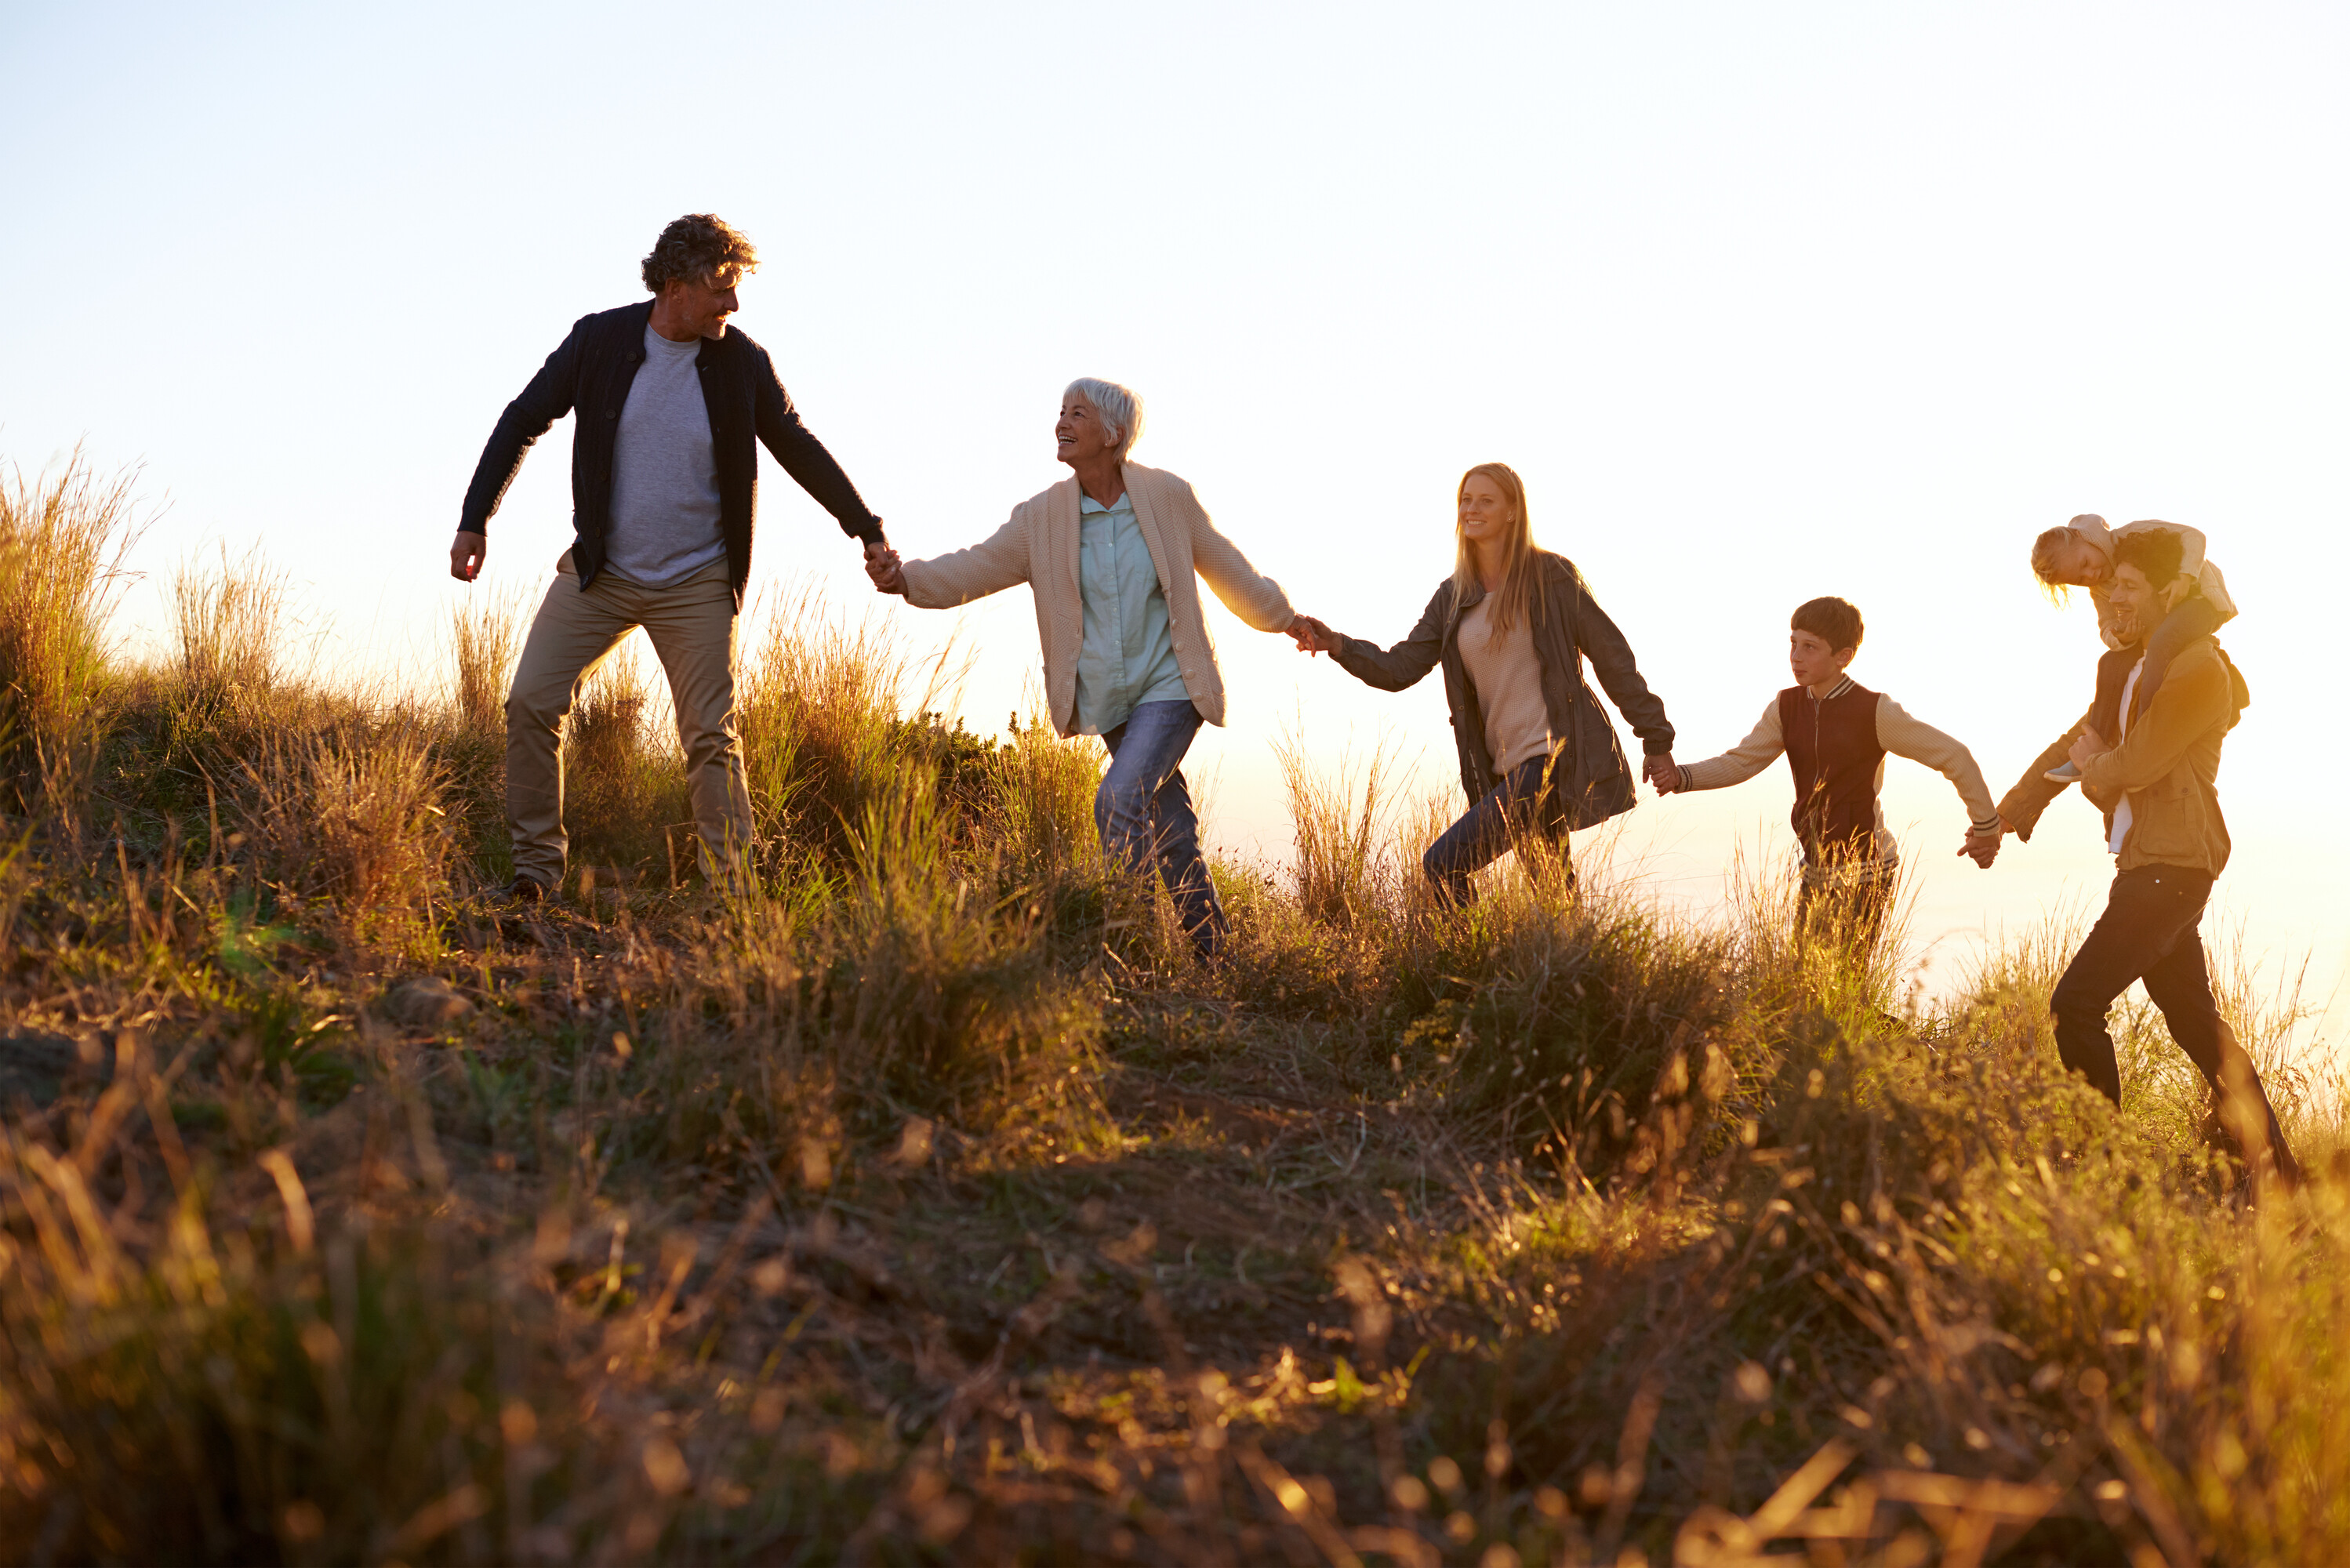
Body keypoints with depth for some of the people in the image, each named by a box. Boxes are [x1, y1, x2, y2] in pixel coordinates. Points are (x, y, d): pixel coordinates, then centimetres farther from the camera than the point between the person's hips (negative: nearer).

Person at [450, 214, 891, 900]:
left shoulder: (743, 363, -6)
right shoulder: (599, 340, -6)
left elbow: (800, 450, 6)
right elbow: (523, 420, 4)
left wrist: (869, 531, 6)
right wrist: (474, 521, 1)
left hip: (696, 585, -1)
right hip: (598, 572, 1)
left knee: (713, 738, -4)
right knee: (531, 703, -7)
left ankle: (731, 891, 4)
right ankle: (537, 864, 7)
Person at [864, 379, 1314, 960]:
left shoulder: (1168, 497, -8)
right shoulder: (1043, 517, -4)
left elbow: (1225, 568, 4)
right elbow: (978, 568, -10)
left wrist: (1287, 621, 15)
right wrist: (906, 579, -28)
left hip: (1170, 687, -3)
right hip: (1107, 699, 4)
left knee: (1118, 802, -21)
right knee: (1167, 825, 14)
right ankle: (1212, 949, 30)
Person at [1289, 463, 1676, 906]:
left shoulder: (1550, 576, -5)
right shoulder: (1452, 597, 11)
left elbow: (1611, 655, -1)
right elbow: (1399, 669, 7)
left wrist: (1655, 738, 0)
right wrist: (1336, 645, -9)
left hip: (1556, 757, -6)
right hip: (1506, 766, 7)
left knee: (1443, 864, -17)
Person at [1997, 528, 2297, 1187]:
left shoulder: (2199, 670, -14)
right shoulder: (2125, 668, 16)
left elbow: (2134, 766, -18)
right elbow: (2076, 743, 23)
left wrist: (2093, 768, 3)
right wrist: (2010, 812, 15)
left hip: (2170, 867, -10)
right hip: (2147, 865, 10)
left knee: (2076, 1003, -14)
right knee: (2195, 1021, 14)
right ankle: (2275, 1172, 21)